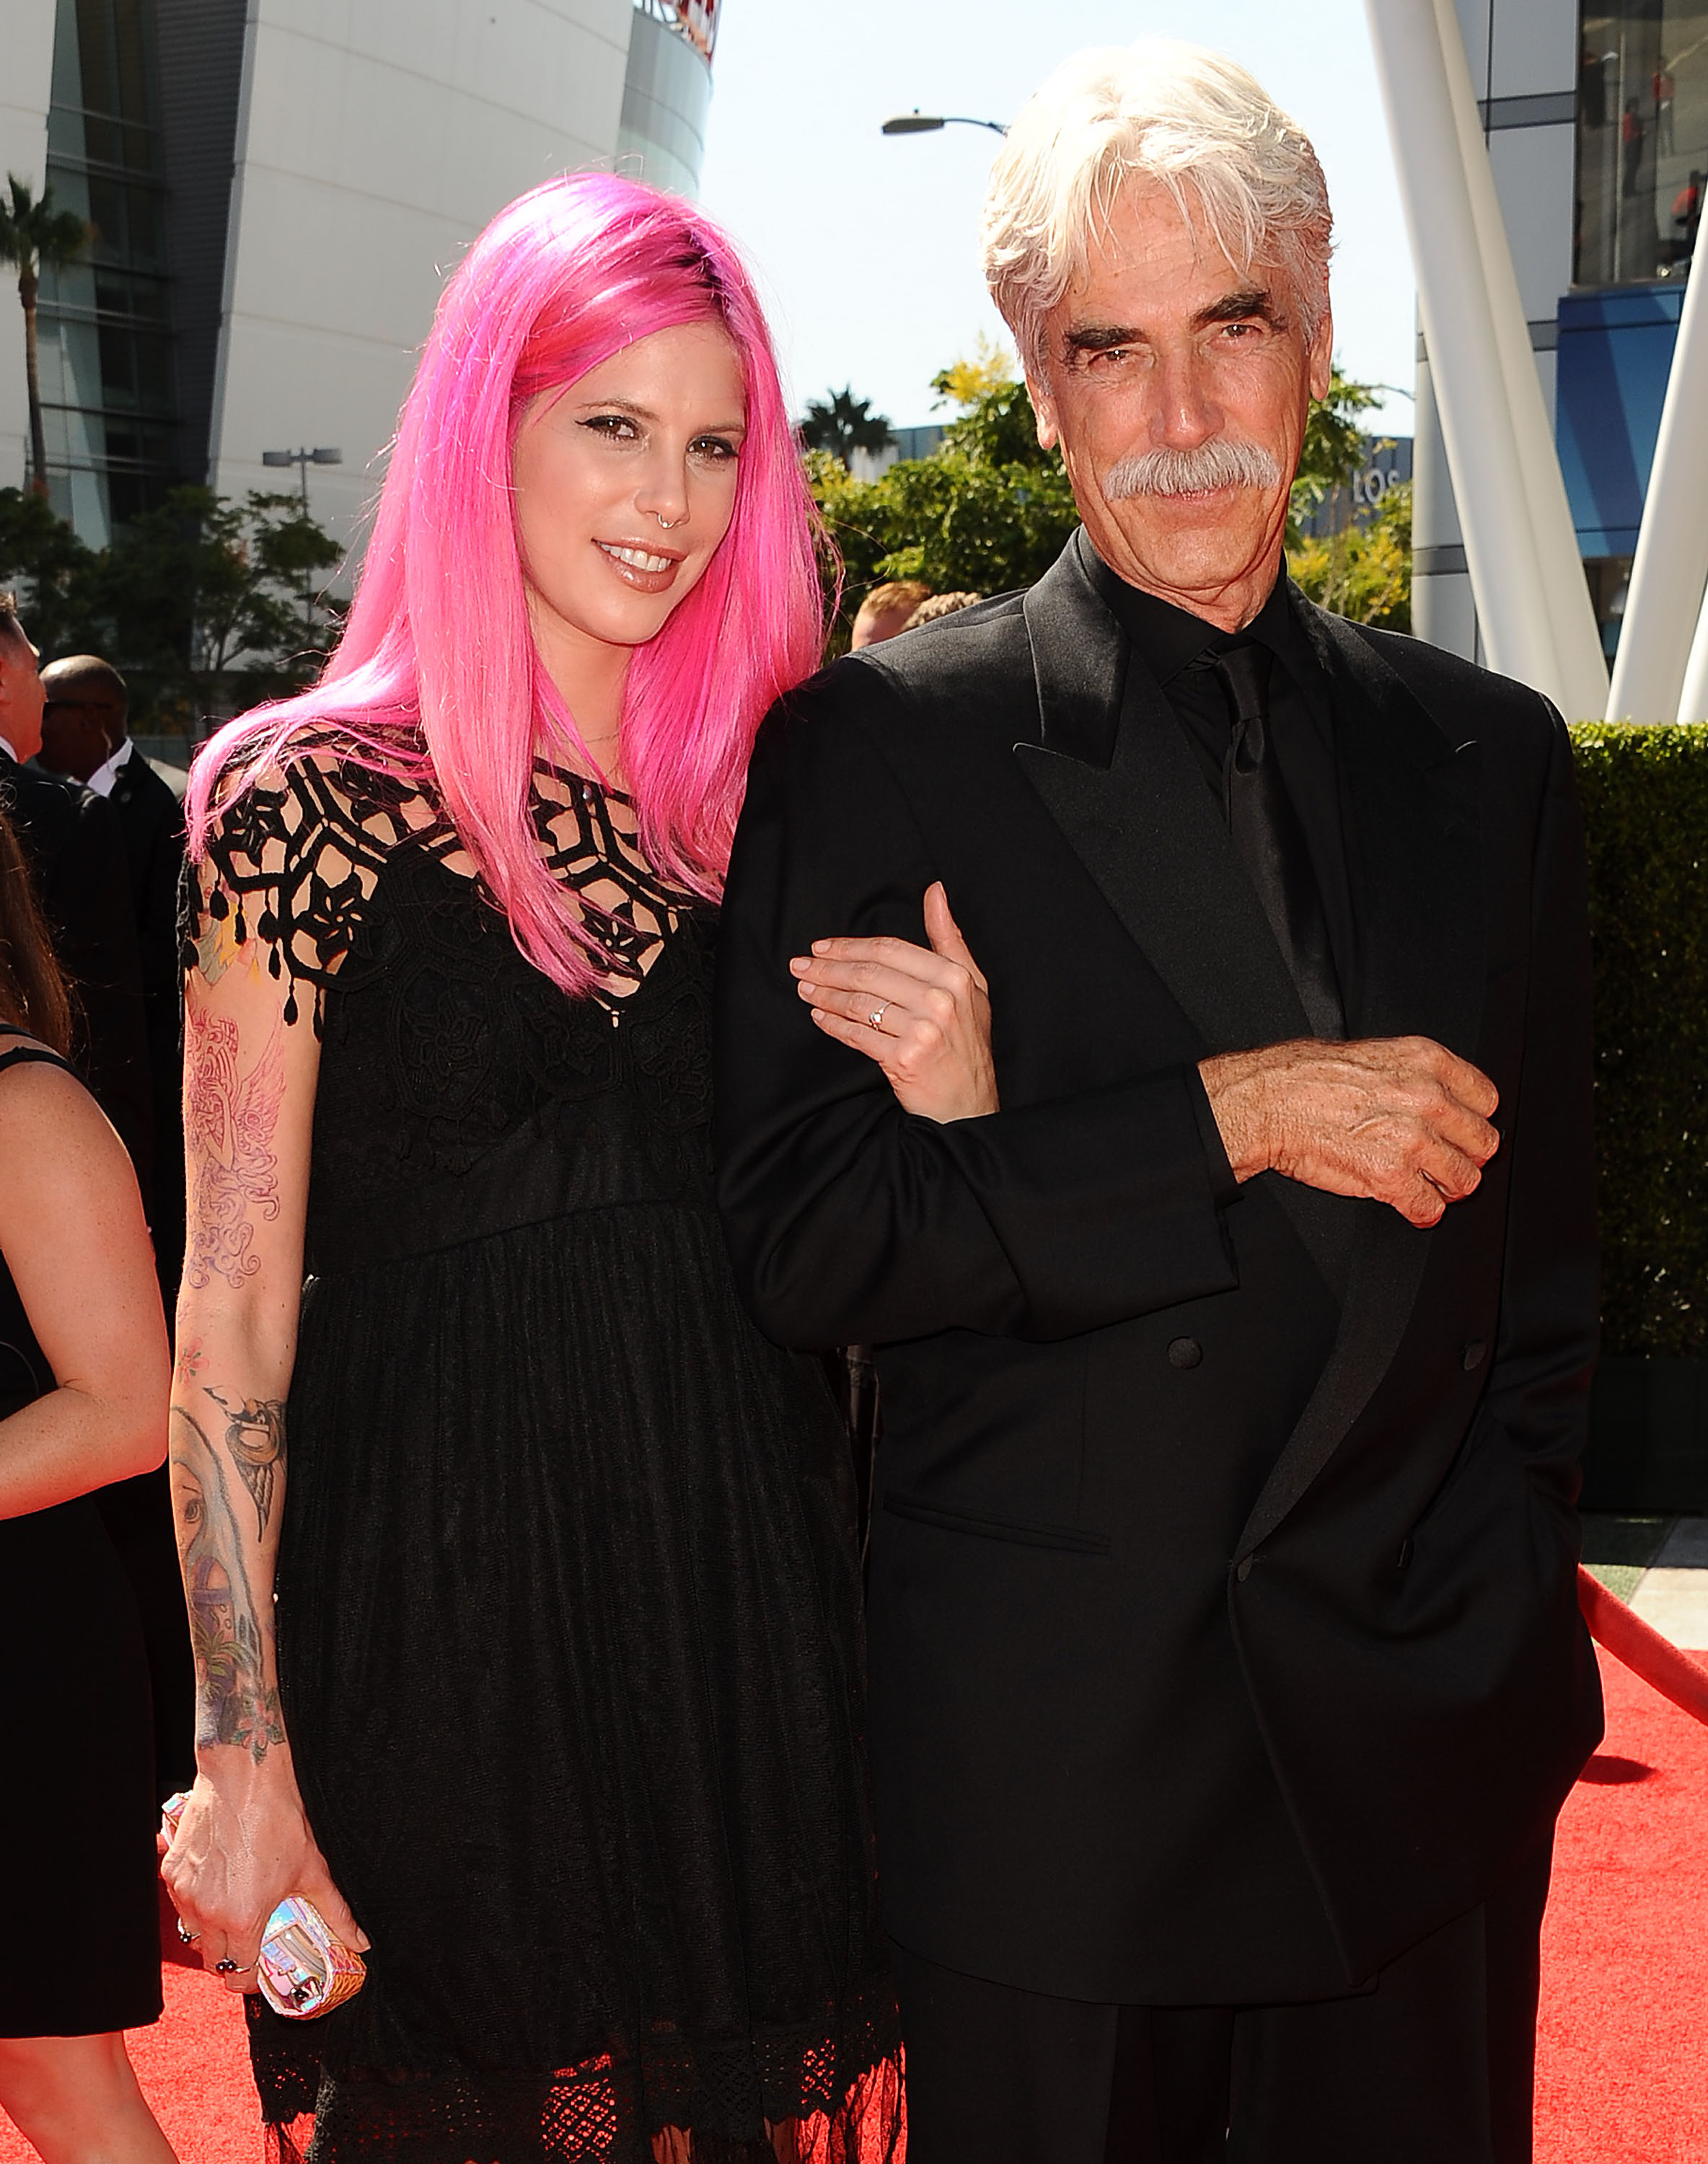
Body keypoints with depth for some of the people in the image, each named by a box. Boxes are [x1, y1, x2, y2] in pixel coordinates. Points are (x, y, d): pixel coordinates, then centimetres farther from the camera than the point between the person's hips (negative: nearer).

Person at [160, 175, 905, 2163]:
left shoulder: (756, 799, 7)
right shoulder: (313, 797, -7)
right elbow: (233, 1313, -10)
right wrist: (243, 1758, -13)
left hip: (745, 1599, 5)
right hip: (445, 1606, -4)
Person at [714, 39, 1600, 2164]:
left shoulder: (1487, 755, 6)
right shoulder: (876, 746, -5)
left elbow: (1535, 1248, 10)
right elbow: (797, 1242, -12)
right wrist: (1227, 1117, -17)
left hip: (1422, 1755, 3)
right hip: (1042, 1755, -3)